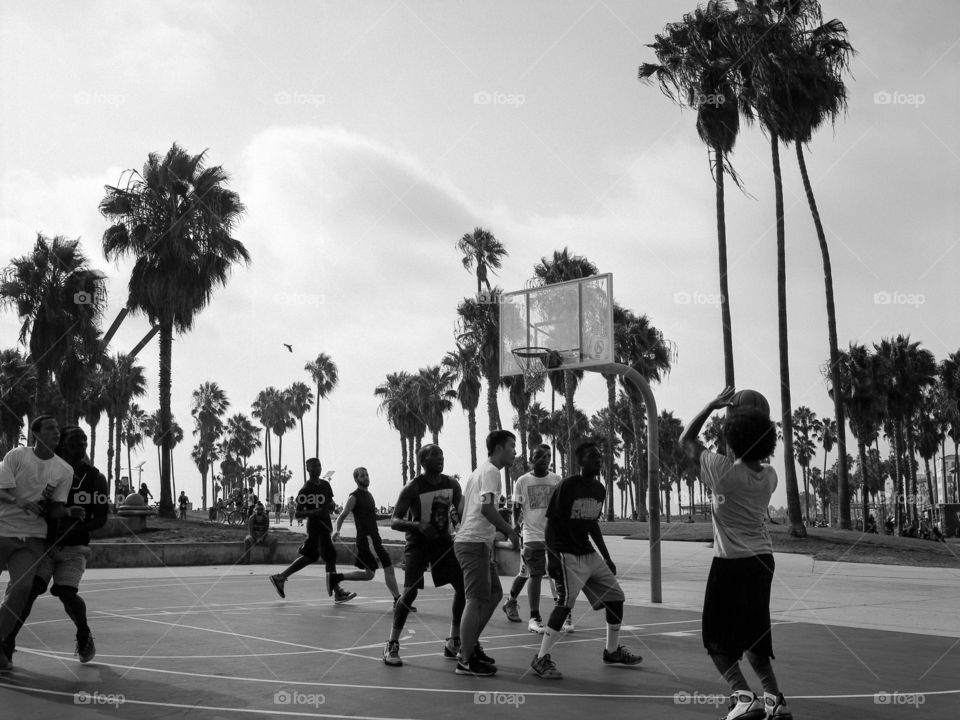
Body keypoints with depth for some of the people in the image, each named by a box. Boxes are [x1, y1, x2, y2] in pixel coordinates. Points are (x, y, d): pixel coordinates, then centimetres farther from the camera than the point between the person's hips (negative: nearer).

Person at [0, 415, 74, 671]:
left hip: (32, 538, 1)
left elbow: (55, 513, 4)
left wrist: (48, 502, -18)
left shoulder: (64, 470, 4)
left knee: (22, 588, -15)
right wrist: (21, 501, -26)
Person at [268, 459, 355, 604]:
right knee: (330, 556, -8)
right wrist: (313, 512, -27)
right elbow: (298, 513, -11)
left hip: (325, 524, 8)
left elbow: (331, 501, 23)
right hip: (315, 526, -8)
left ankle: (280, 578, 22)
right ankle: (338, 593, -1)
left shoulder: (325, 484, 10)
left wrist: (331, 506, -1)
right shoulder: (305, 491, -11)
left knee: (310, 556, 14)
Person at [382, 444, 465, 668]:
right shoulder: (412, 488, -16)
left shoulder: (452, 485, -2)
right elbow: (394, 521, -16)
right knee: (410, 591, -18)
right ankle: (392, 645, -7)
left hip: (443, 541, 5)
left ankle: (454, 643, 11)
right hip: (418, 542, -5)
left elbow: (462, 514, 11)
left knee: (464, 586, -1)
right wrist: (418, 525, -32)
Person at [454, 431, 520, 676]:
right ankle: (466, 660, -4)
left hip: (479, 543, 10)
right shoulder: (490, 471, -12)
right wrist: (509, 531, -17)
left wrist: (504, 527, 22)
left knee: (495, 594, 16)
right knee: (476, 600, -7)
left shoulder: (483, 470, 19)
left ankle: (470, 645, 23)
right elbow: (486, 507, -24)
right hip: (474, 543, -10)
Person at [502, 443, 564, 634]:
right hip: (532, 535, -2)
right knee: (535, 575, -8)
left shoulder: (556, 480, 6)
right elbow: (516, 509, 6)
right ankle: (534, 618, 0)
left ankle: (566, 616, 1)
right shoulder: (522, 481, 2)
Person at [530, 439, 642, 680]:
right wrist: (552, 556, -23)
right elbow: (551, 523, -14)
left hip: (589, 554, 8)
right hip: (566, 554, -8)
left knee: (616, 596, 10)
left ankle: (612, 651, 27)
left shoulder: (600, 489, 10)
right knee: (566, 602, -21)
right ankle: (541, 659, -14)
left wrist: (607, 558, 21)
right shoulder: (566, 486, -14)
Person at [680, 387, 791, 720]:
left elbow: (686, 441, -2)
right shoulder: (769, 477, 1)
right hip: (762, 560, 6)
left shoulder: (724, 470, -15)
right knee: (753, 636, 19)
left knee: (718, 640, 5)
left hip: (731, 563, -6)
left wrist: (712, 405, -2)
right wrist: (759, 426, 18)